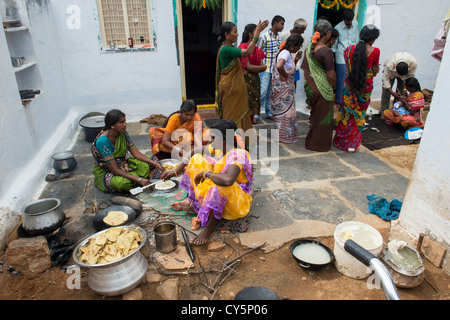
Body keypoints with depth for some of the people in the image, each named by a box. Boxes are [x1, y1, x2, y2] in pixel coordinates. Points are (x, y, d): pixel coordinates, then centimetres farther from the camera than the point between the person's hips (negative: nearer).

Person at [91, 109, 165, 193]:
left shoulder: (123, 133, -5)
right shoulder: (103, 140, -27)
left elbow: (136, 154, -5)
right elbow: (114, 169, -30)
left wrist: (155, 163, -21)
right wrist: (139, 180, -35)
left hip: (122, 165, 7)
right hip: (105, 172, -7)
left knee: (149, 162, -6)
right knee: (122, 182, -38)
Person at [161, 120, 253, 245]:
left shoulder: (237, 155, -30)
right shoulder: (218, 148, -6)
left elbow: (228, 180, -50)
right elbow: (195, 152, 8)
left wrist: (205, 173, -33)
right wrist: (176, 171, 6)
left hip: (237, 200, -8)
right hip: (221, 194, 9)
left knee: (219, 186, -42)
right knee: (197, 160, 7)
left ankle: (210, 228, -22)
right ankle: (193, 202, 7)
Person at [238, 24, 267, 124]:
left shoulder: (257, 49, 15)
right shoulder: (243, 47, -9)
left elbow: (262, 67, 7)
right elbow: (248, 67, -13)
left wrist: (251, 70, -12)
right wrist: (263, 67, -2)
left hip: (255, 80, 8)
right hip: (246, 81, -7)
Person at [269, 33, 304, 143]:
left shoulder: (288, 53, 13)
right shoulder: (286, 53, -18)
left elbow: (290, 68, 22)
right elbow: (279, 66, -37)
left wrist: (295, 60, 8)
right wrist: (285, 75, -22)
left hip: (287, 87, 10)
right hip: (283, 87, -10)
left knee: (284, 110, 16)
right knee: (285, 110, 0)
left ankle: (284, 133, 27)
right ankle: (284, 135, 11)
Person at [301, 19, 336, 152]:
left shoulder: (309, 48, 2)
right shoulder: (326, 51, -21)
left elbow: (305, 69, 11)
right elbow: (331, 75, -19)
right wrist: (333, 87, -2)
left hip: (311, 87, 7)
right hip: (323, 90, -7)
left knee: (315, 115, 23)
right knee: (323, 117, 9)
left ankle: (312, 140, 36)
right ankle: (319, 145, 22)